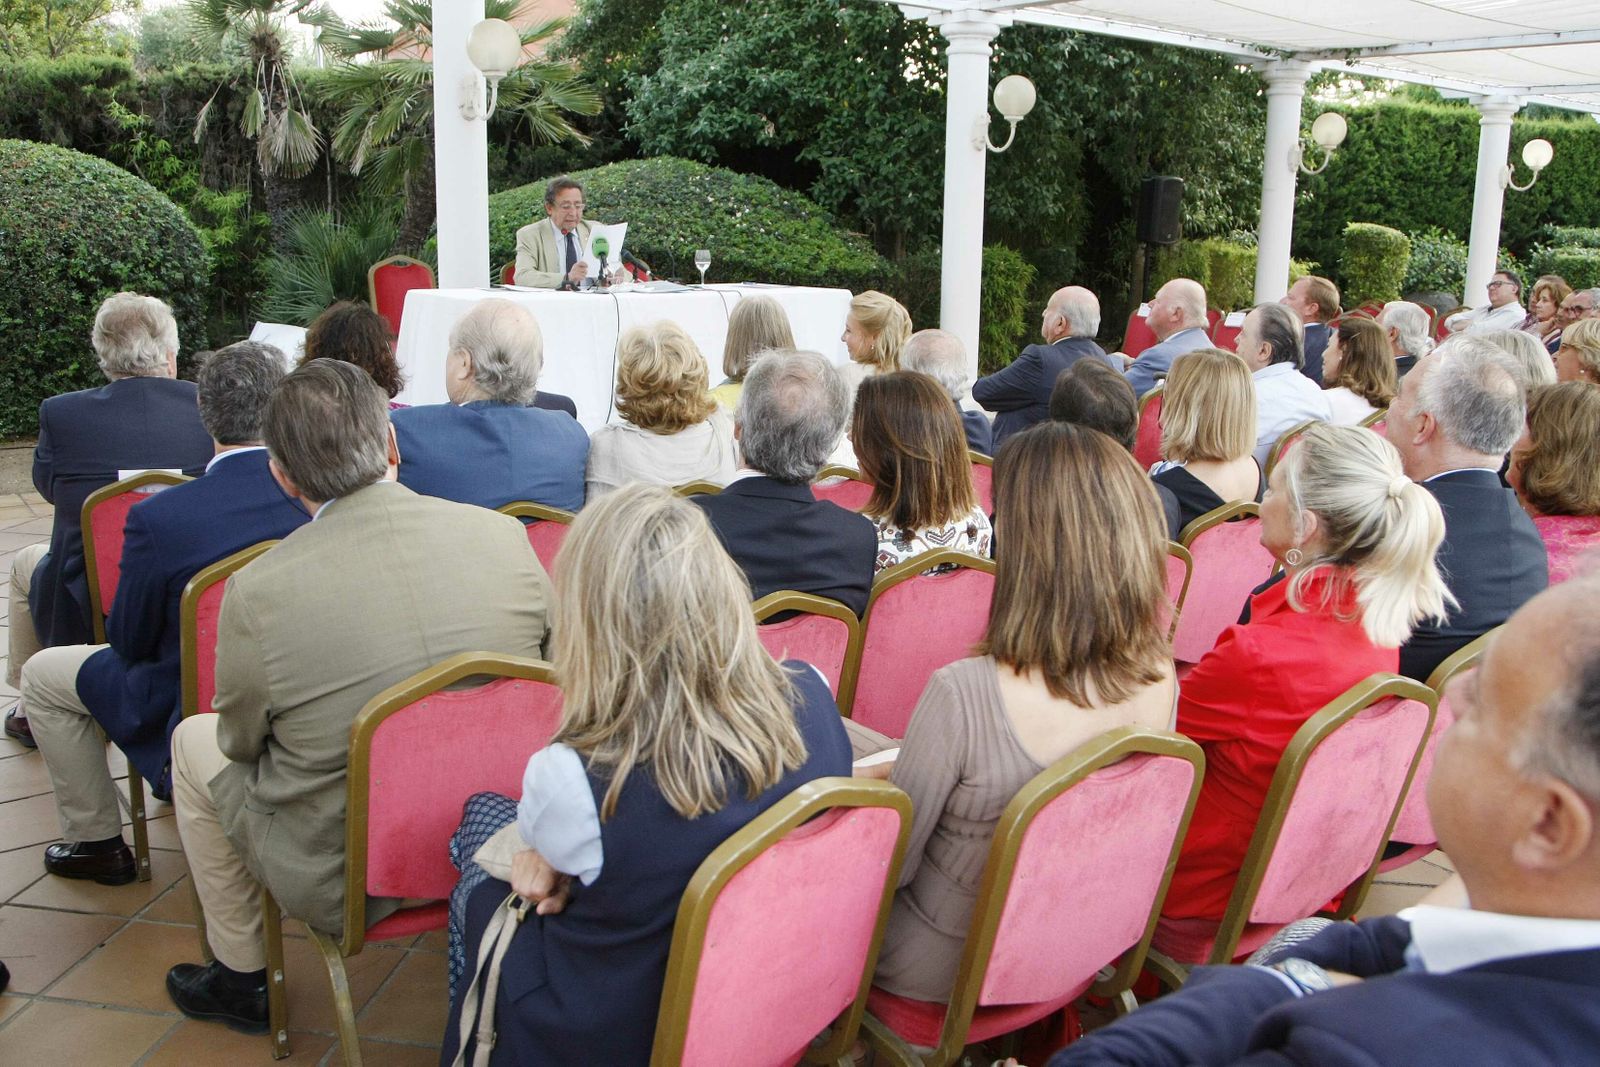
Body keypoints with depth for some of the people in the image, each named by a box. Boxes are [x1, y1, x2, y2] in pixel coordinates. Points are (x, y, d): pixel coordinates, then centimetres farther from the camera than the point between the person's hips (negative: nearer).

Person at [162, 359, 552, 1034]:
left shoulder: (257, 591, -20)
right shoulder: (503, 535, -12)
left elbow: (242, 742, -3)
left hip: (345, 881, -4)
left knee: (195, 741, 23)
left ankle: (240, 978, 36)